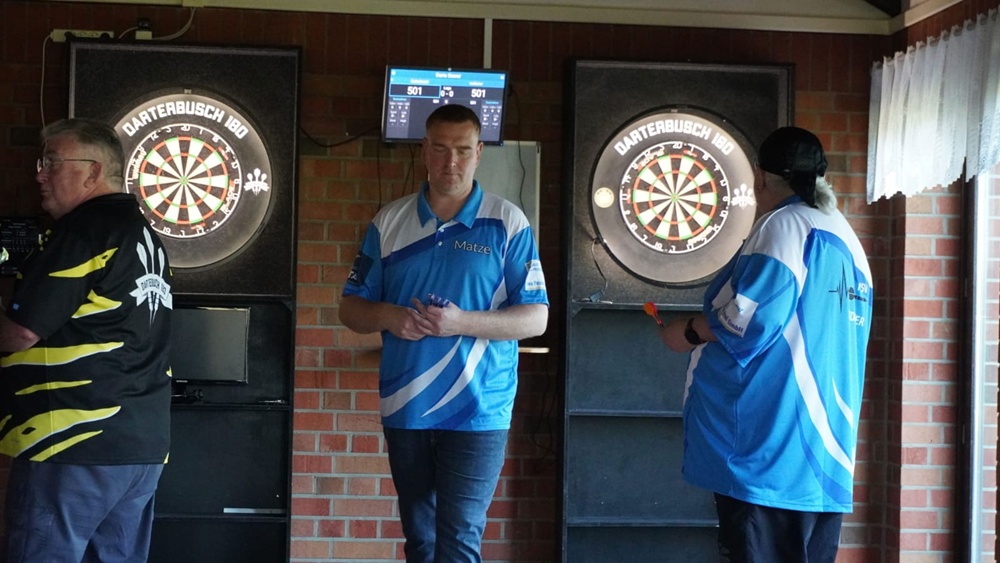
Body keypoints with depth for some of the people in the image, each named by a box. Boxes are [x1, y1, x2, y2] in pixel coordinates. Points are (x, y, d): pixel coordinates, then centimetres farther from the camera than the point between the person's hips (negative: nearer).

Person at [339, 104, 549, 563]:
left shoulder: (508, 224, -3)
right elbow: (351, 309, 9)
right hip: (404, 409, 4)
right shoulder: (389, 222, 6)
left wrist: (462, 322, -20)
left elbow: (535, 318, -6)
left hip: (477, 412, -4)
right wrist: (385, 316, -14)